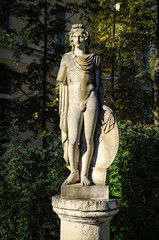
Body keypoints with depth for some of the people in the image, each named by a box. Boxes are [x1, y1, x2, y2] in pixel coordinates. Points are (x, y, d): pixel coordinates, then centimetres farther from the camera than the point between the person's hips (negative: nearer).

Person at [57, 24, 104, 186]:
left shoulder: (94, 59, 10)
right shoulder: (66, 59, 9)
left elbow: (98, 83, 13)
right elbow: (62, 84, 10)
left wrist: (101, 105, 9)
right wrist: (62, 107, 6)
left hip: (90, 100, 0)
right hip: (74, 104, 0)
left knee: (88, 139, -3)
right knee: (73, 140, -7)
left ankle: (84, 174, 5)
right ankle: (74, 173, 10)